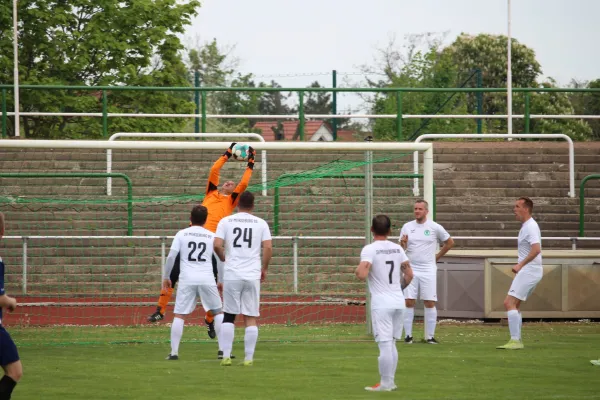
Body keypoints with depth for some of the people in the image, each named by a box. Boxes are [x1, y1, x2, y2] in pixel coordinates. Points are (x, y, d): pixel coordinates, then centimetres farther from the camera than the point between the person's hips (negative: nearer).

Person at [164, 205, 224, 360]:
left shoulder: (182, 234, 5)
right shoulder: (212, 236, 8)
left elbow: (171, 256, -1)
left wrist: (166, 277, 8)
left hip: (187, 279, -1)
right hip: (207, 279, 1)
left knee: (179, 315, 3)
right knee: (218, 312, 13)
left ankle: (174, 352, -4)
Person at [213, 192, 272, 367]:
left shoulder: (226, 221, 2)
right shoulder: (261, 223, 4)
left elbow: (217, 245, -6)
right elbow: (268, 248, -2)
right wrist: (264, 269, 12)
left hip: (232, 275, 0)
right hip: (253, 276, 0)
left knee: (229, 316, 8)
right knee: (251, 318, 5)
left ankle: (226, 356, 2)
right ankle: (249, 358, 2)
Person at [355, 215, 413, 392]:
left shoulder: (369, 249, -10)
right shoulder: (397, 248, 8)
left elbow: (362, 275, -22)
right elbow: (409, 274, 10)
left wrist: (357, 270, 0)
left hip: (381, 304, -6)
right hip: (398, 302, 6)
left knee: (385, 344, -4)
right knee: (391, 343, 15)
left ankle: (385, 383, 0)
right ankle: (390, 382, 19)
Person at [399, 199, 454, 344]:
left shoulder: (435, 227, 0)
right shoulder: (407, 227, 5)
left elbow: (450, 242, 12)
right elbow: (402, 249, 6)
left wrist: (437, 256, 8)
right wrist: (403, 243, -16)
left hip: (428, 270, -1)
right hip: (411, 269, 1)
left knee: (430, 303, -3)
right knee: (409, 302, -4)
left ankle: (430, 336, 4)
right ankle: (408, 335, 2)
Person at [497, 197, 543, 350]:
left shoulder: (530, 227, -15)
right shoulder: (525, 226, 16)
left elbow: (536, 249, -28)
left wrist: (521, 265, -26)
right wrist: (519, 265, 16)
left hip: (529, 271, -10)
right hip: (527, 271, 10)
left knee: (509, 303, -14)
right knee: (514, 305, 14)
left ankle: (515, 340, -18)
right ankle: (516, 340, 14)